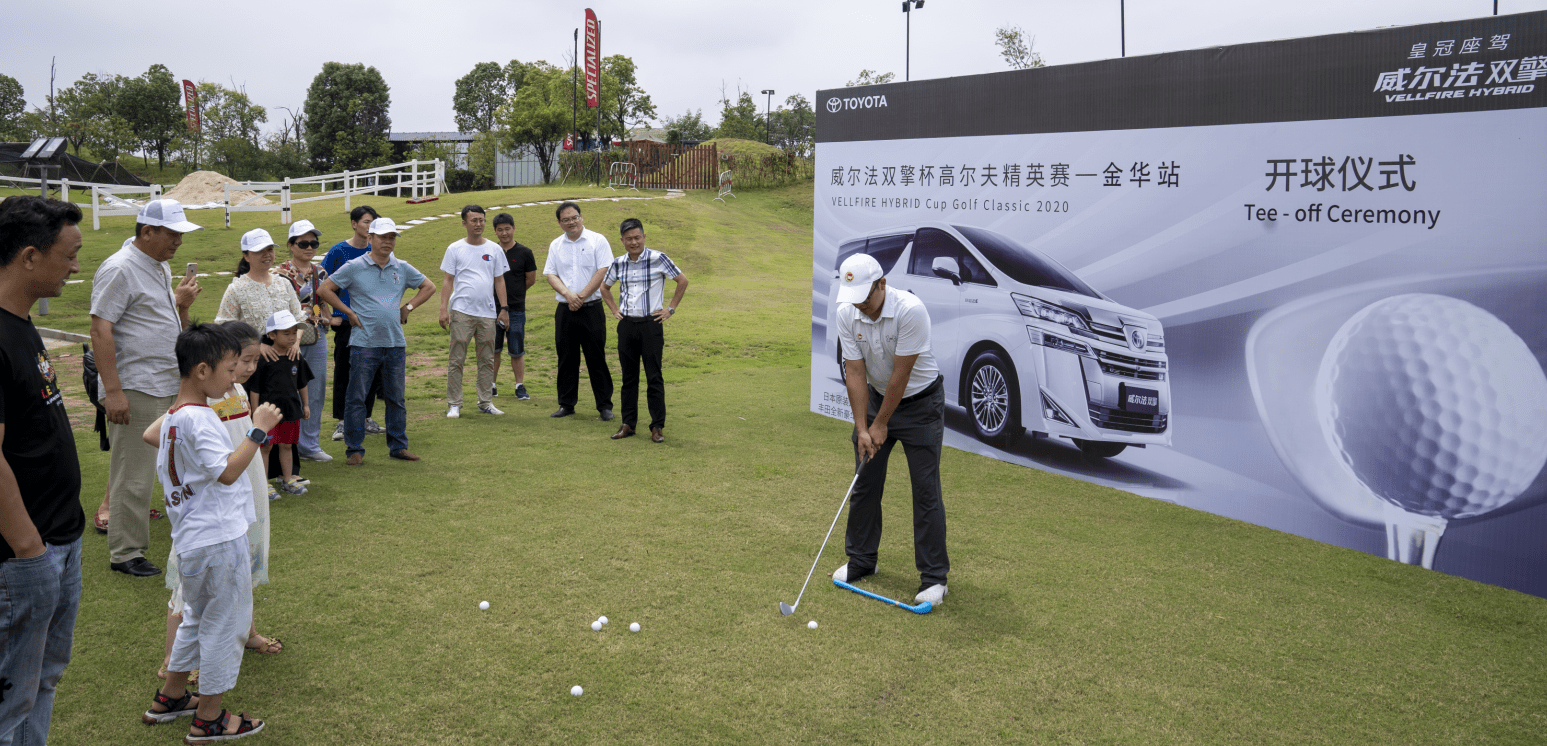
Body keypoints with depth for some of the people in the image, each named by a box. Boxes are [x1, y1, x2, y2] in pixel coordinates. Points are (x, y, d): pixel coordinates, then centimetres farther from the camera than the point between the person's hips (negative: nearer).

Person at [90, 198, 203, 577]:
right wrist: (112, 391, -22)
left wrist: (182, 303, 2)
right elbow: (100, 330, -17)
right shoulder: (119, 269, -12)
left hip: (167, 388, 9)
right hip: (134, 391, -9)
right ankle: (124, 553, 8)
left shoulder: (161, 267, 15)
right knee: (134, 475, -2)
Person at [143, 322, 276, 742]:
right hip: (220, 540, -10)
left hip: (190, 541, 10)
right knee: (225, 625, 3)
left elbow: (163, 466, 17)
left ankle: (170, 698, 38)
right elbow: (228, 471, -28)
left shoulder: (171, 417, 9)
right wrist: (258, 430, -25)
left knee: (197, 618, 25)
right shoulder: (199, 419, -21)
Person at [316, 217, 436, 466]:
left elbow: (429, 287, 20)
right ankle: (355, 449, 9)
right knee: (356, 398, 0)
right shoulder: (354, 267, -2)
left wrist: (408, 307, 9)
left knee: (396, 398, 10)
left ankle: (399, 446, 19)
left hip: (395, 343, 3)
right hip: (364, 343, -3)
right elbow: (324, 289, 1)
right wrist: (348, 312, -3)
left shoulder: (403, 268, 8)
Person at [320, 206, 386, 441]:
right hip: (346, 320, -4)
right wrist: (332, 313, -8)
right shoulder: (339, 251, -6)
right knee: (344, 371, 2)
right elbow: (322, 283, -3)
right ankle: (341, 423, 10)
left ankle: (366, 419, 21)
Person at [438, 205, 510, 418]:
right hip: (461, 312, -3)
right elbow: (448, 281, 2)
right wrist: (443, 309, -6)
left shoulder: (494, 250, 9)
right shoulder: (455, 249, 3)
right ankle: (454, 404, 4)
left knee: (487, 360, 8)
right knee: (457, 359, -2)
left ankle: (485, 402, 17)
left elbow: (499, 281, 12)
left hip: (487, 313, 3)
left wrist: (504, 308, 4)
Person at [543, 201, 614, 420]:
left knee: (597, 359, -2)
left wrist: (581, 296, -11)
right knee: (566, 359, 8)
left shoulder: (597, 240, 0)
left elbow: (603, 271, -8)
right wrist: (568, 294, -12)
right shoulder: (555, 245, 12)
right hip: (565, 310, 4)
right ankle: (566, 404, 18)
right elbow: (550, 274, 6)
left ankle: (605, 405, 6)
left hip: (592, 309, -4)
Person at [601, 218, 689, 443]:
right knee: (629, 377, 9)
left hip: (651, 324, -4)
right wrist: (614, 309, 12)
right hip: (626, 324, 4)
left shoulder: (658, 259, -7)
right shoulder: (618, 264, 5)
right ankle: (628, 424, 17)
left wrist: (671, 309, 0)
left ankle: (657, 426, 5)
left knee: (654, 377, -2)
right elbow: (605, 287, 23)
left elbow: (683, 281, 1)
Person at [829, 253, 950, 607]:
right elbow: (855, 372, -11)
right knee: (865, 482, 8)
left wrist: (881, 425, -17)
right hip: (876, 396, 5)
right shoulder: (847, 315, -13)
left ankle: (934, 576, 4)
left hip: (920, 402, -5)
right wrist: (862, 428, -15)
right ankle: (861, 559, 25)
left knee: (925, 489, -5)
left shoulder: (911, 310, -30)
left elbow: (901, 375, -25)